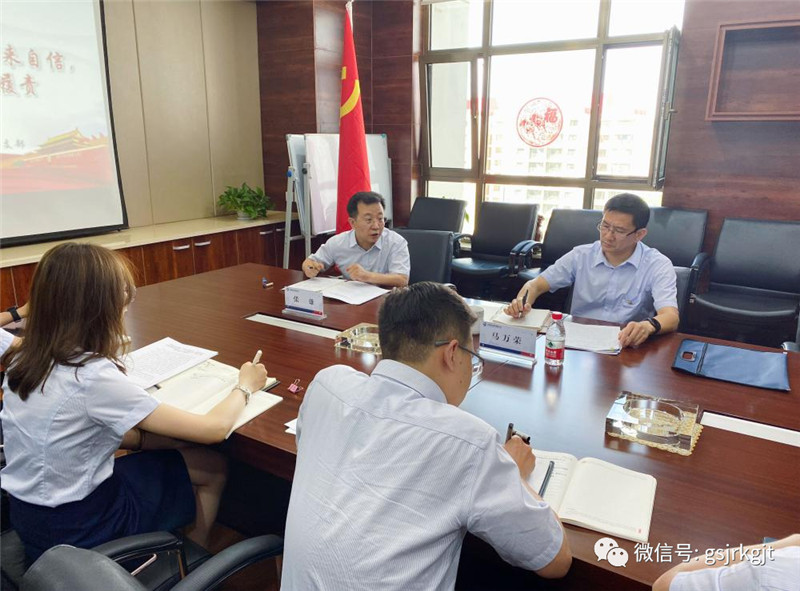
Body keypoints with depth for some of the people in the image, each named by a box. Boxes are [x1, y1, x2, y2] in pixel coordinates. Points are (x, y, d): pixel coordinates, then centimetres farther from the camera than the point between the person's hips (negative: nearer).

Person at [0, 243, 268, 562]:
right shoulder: (92, 376, -30)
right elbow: (214, 428, -25)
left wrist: (142, 437, -6)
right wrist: (244, 386, -7)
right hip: (75, 527, -7)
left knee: (195, 455, 17)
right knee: (213, 469, 10)